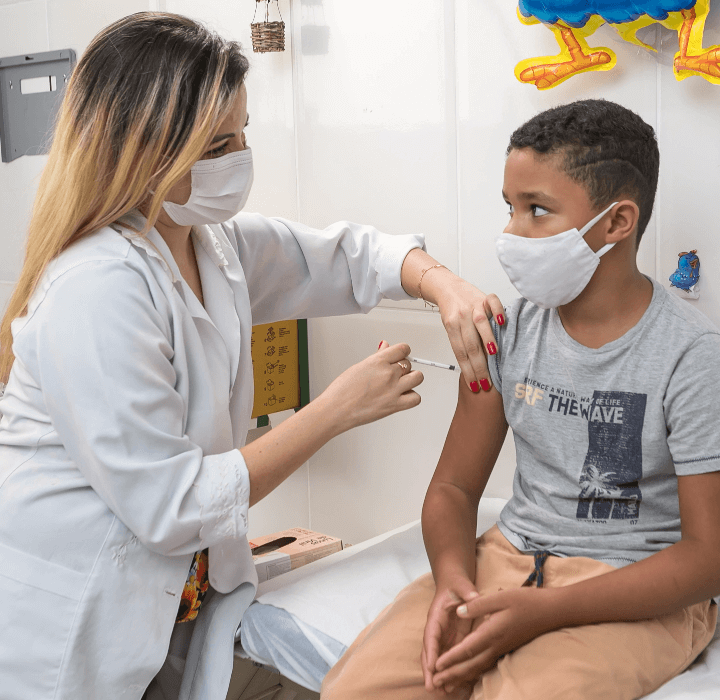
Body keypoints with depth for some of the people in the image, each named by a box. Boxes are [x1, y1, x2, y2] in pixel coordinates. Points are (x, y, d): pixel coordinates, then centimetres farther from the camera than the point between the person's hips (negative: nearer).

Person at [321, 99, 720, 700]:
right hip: (509, 558, 4)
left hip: (641, 593, -3)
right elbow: (454, 485, 7)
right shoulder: (511, 330, 3)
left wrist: (544, 611, -23)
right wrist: (453, 580, -16)